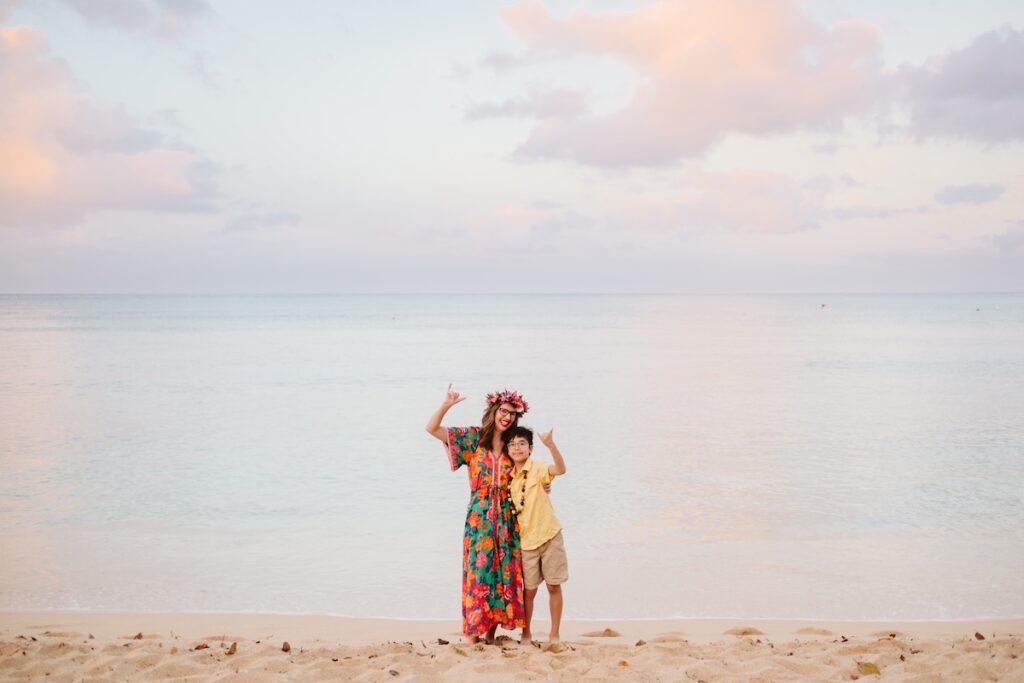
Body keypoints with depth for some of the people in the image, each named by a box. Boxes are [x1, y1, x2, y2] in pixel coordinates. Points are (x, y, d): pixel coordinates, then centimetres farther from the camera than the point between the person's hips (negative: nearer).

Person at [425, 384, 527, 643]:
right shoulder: (473, 437, -1)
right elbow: (432, 429, -7)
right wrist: (445, 406, -21)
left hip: (506, 520, 3)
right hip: (479, 518, -3)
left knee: (503, 573, 2)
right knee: (478, 572, -5)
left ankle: (491, 632, 11)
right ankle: (473, 634, 2)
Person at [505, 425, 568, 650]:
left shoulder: (538, 468, -10)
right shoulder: (508, 477, 3)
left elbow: (560, 469, -31)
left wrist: (550, 445, -46)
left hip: (549, 535, -3)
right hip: (525, 540, 3)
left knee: (554, 586, 3)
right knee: (529, 590, 8)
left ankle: (554, 635, 13)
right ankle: (526, 634, 22)